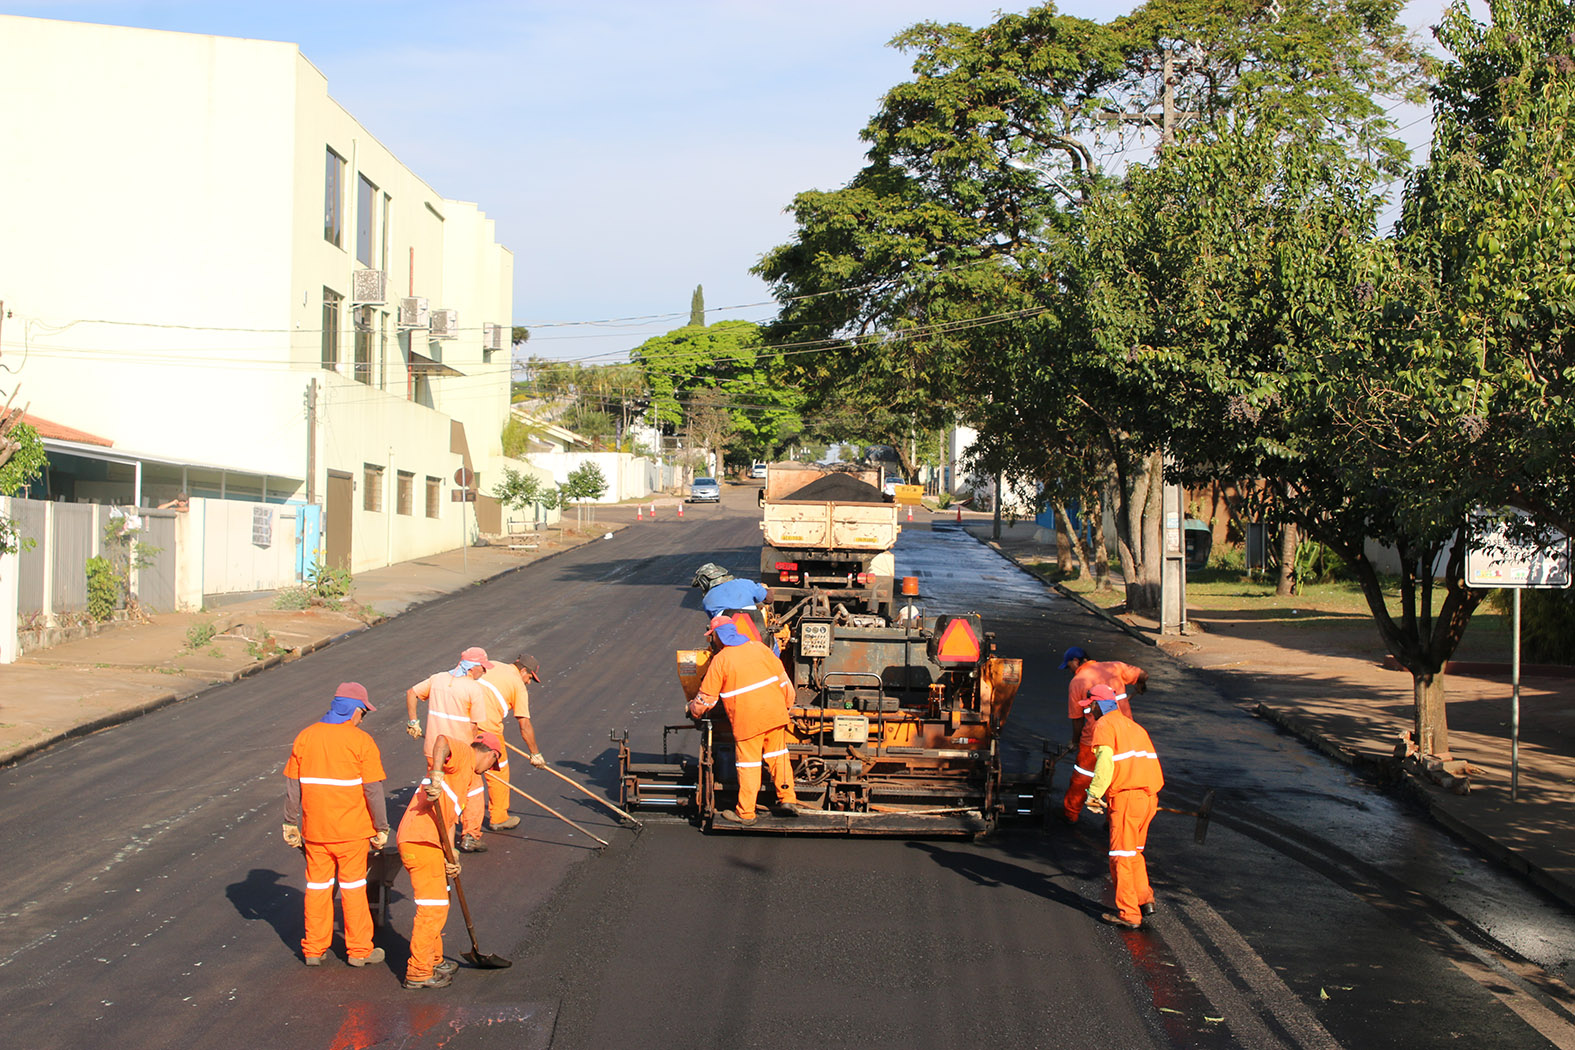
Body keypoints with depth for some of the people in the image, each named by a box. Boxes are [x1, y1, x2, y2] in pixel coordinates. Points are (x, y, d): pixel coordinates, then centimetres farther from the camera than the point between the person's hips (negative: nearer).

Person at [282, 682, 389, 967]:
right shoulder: (361, 740, -10)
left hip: (315, 829, 3)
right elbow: (373, 790, -11)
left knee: (317, 885, 14)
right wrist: (381, 828, -3)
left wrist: (291, 824, 13)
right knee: (353, 886, 7)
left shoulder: (305, 737, 2)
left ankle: (314, 949, 20)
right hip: (352, 828, -3)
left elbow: (292, 786, 5)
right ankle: (359, 950, 14)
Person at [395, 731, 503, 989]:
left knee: (436, 904, 23)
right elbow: (441, 740, -26)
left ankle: (433, 960, 36)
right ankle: (418, 973, 2)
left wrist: (450, 857, 6)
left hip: (429, 843, 10)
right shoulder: (463, 754, -3)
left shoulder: (468, 777, 24)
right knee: (433, 907, -4)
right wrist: (436, 777, -37)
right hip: (420, 842, -10)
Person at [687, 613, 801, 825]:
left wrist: (694, 710, 20)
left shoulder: (719, 660, -4)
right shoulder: (758, 647, 9)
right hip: (775, 713, 4)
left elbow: (707, 697, 0)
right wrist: (787, 703, 24)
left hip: (747, 719, -4)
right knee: (778, 755, 17)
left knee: (748, 763, 4)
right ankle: (788, 799, 15)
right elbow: (782, 677, 12)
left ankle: (745, 813, 11)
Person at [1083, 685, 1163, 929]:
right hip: (1149, 795, 8)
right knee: (1134, 851, 22)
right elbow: (1150, 759, 20)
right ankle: (1144, 898, 19)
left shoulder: (1104, 725, -1)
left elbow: (1105, 760, -16)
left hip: (1127, 796, -8)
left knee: (1121, 856, -1)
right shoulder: (1133, 726, 24)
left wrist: (1094, 794, -19)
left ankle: (1128, 913, 0)